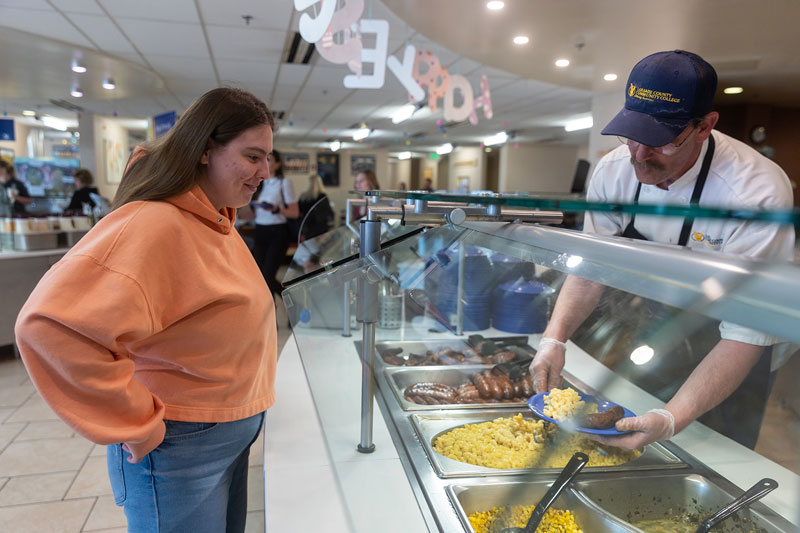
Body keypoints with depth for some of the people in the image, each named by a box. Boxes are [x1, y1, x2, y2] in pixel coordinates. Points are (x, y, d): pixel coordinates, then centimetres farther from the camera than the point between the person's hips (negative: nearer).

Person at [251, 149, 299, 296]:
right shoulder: (259, 184, 14)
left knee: (268, 277, -11)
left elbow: (295, 212, -8)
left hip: (277, 234, -6)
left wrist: (276, 209, -23)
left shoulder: (284, 183, -3)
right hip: (259, 233, 6)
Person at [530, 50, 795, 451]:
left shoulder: (758, 196, -34)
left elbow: (746, 335, -33)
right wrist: (554, 338, -26)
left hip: (724, 355, -4)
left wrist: (672, 419, -45)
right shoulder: (615, 171, -18)